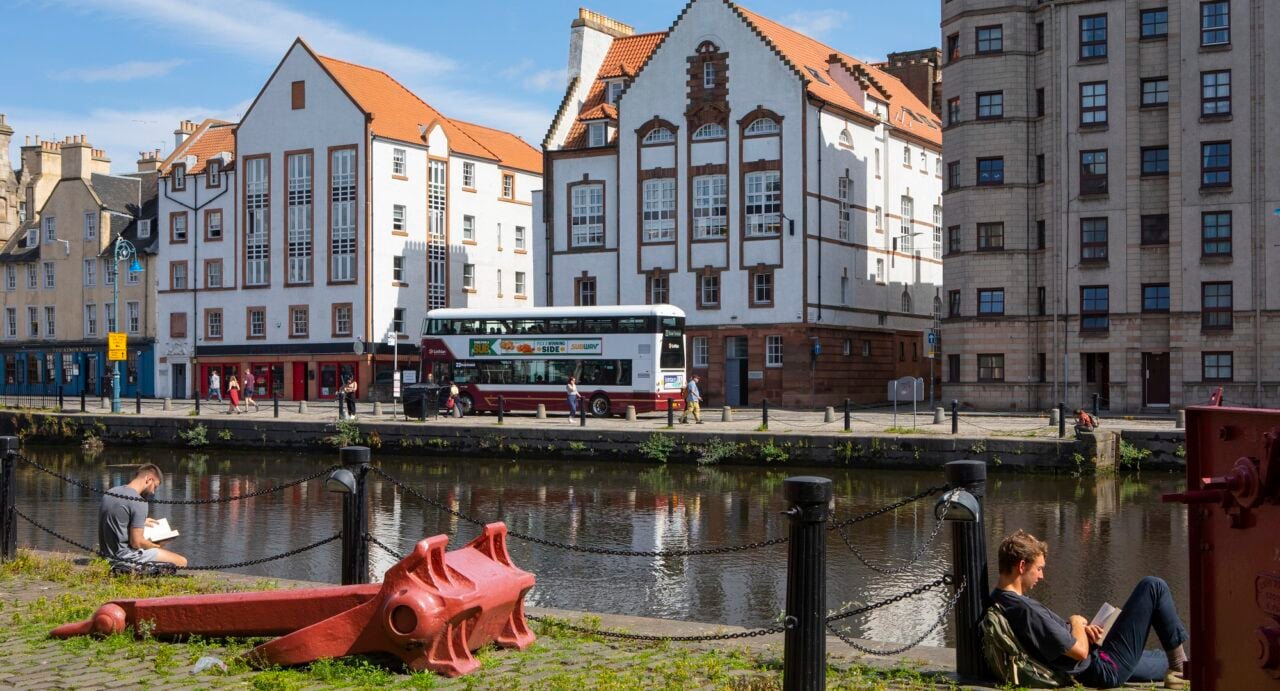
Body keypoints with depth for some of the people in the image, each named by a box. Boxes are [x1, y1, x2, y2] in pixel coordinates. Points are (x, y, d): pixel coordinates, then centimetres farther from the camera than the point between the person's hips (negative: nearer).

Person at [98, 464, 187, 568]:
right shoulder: (138, 502, -20)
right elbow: (137, 543, -21)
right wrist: (155, 546, -2)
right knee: (181, 561, -8)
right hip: (124, 555, -10)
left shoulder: (109, 493, 6)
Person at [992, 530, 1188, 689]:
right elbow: (1080, 651, -26)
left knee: (1164, 659, 32)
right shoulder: (1024, 610, -31)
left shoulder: (999, 601, -1)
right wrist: (1076, 622, -7)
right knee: (1153, 587, -2)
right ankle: (1180, 665, 14)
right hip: (1105, 669, -9)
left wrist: (1080, 628, -2)